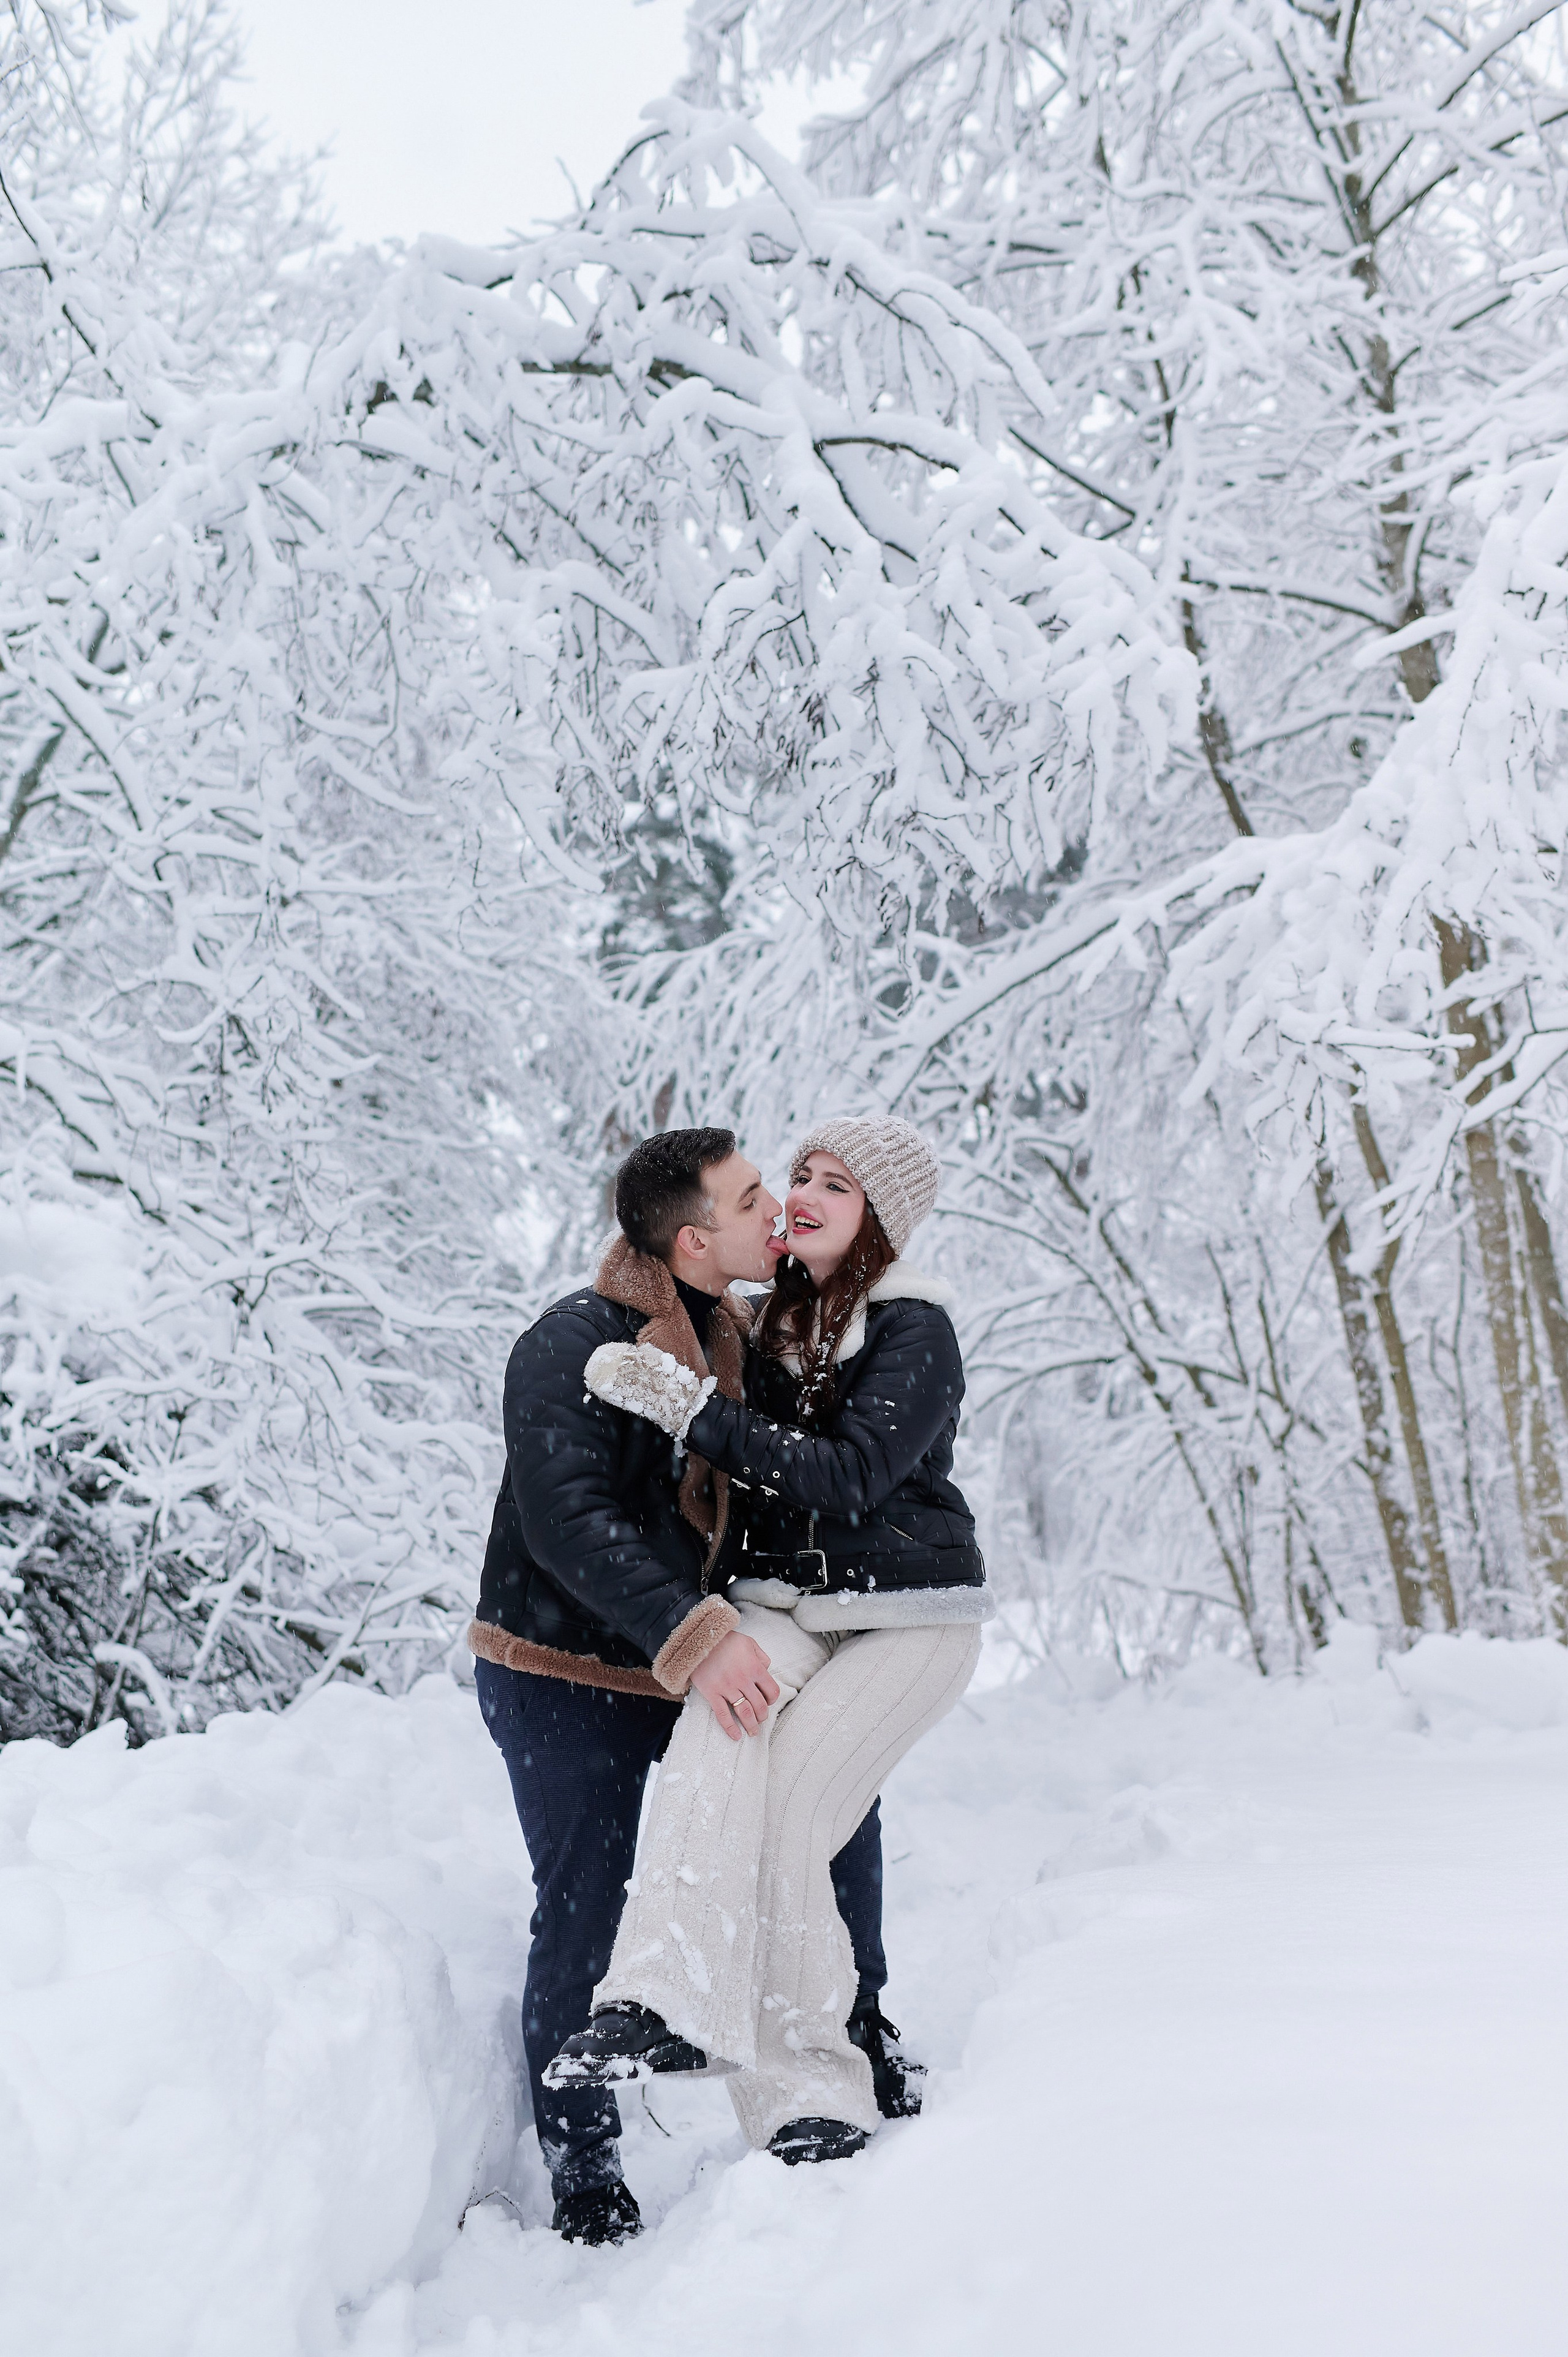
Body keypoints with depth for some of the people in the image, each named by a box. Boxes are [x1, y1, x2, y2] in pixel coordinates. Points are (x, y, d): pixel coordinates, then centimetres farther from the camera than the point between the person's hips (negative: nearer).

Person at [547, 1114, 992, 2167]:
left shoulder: (915, 1331, -10)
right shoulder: (782, 1317, 11)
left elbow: (849, 1478, -23)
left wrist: (692, 1407, -27)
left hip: (911, 1615, -5)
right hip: (787, 1603, 5)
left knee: (785, 1810, -23)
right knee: (718, 1731, -28)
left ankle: (808, 2082, -12)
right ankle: (672, 1999, -40)